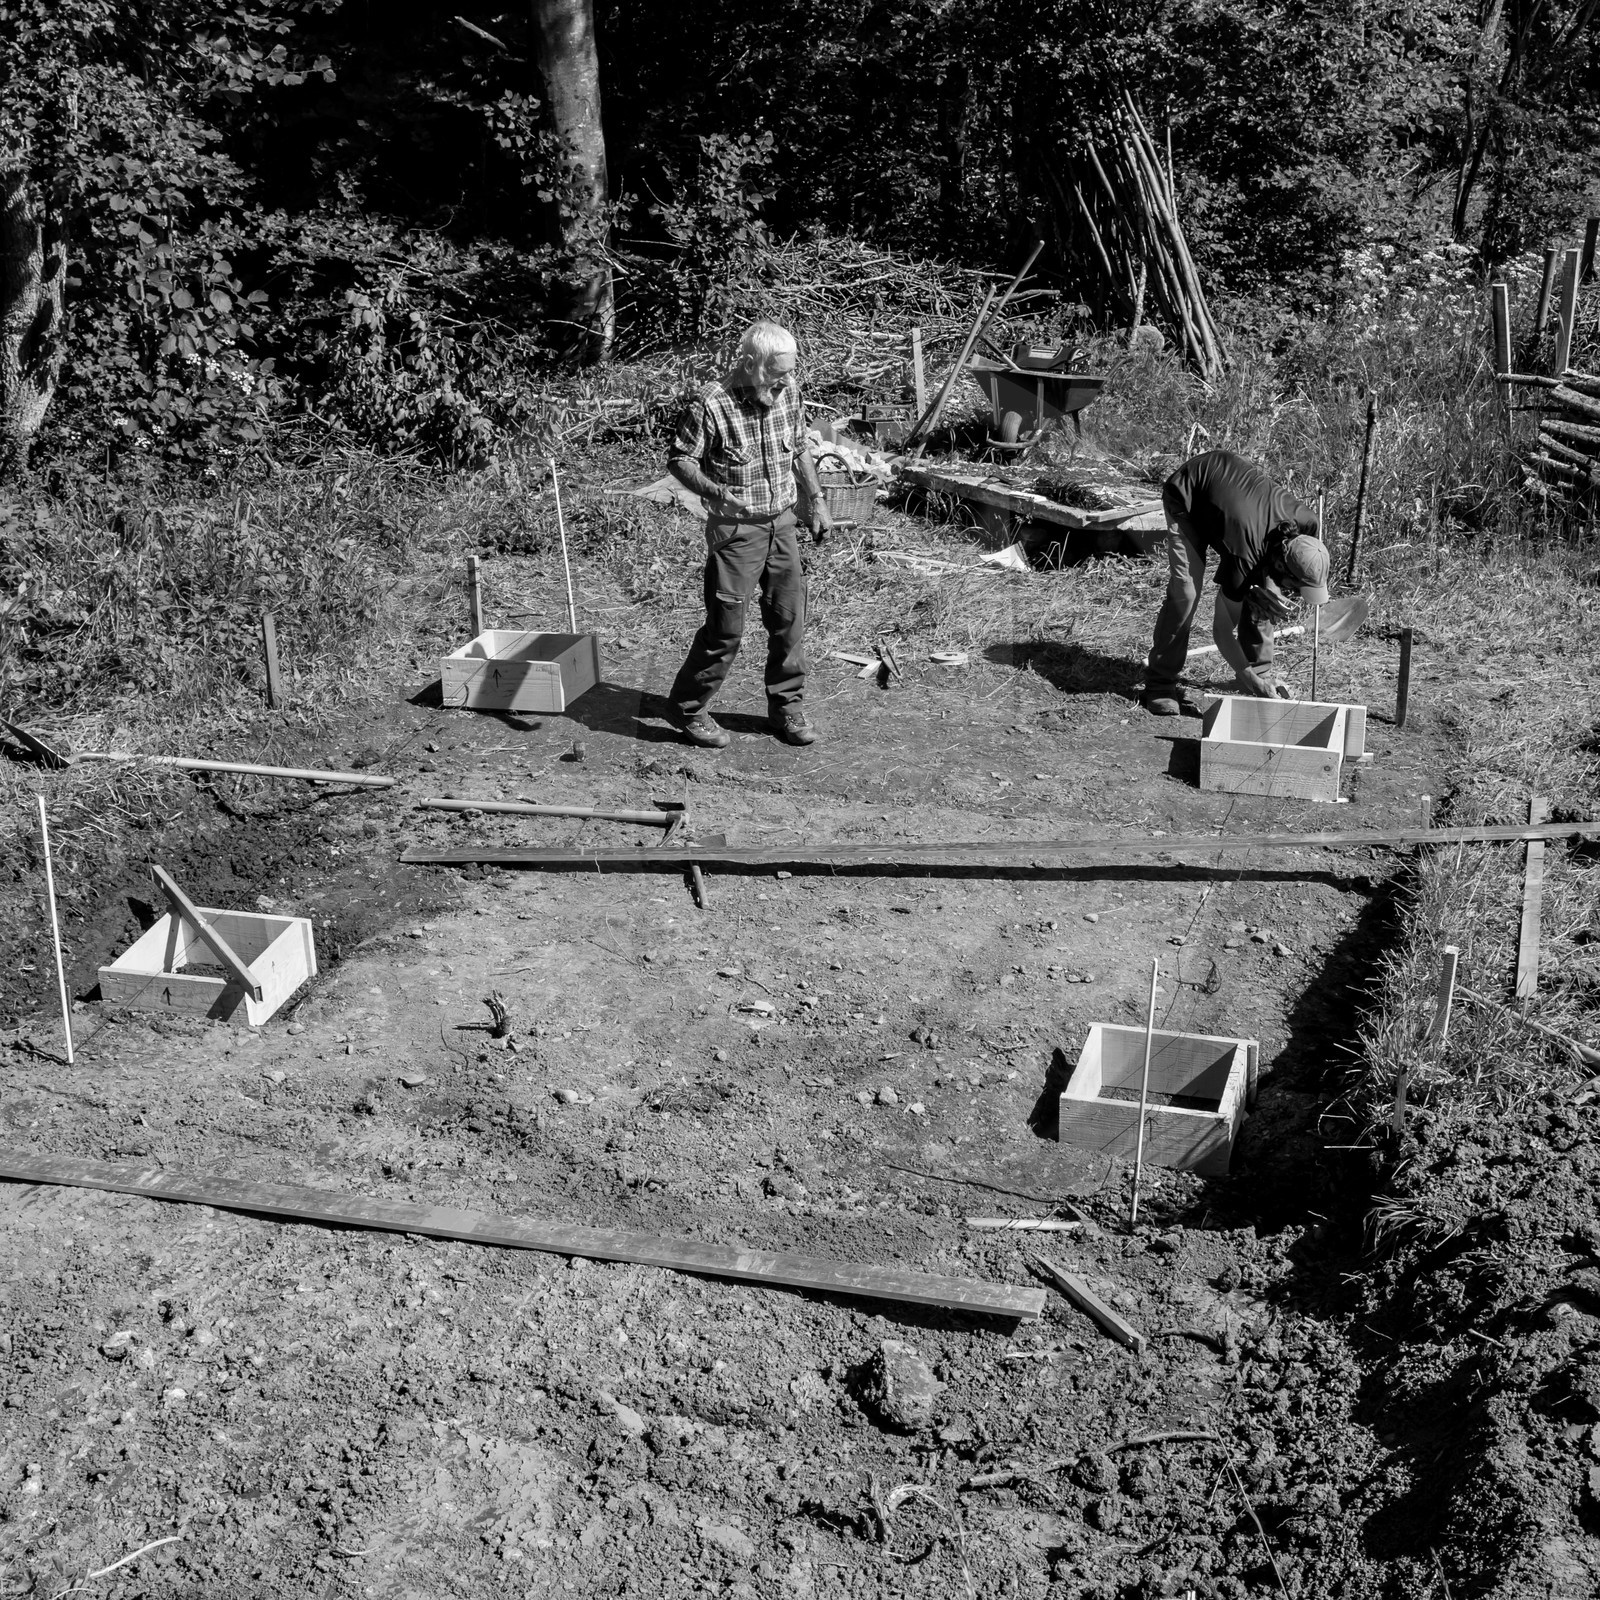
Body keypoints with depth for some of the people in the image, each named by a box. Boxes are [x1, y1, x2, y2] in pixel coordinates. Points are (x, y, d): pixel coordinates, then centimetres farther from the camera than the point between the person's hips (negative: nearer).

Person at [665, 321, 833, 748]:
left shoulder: (788, 392, 1)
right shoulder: (711, 405, -19)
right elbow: (679, 459, -13)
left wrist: (816, 499, 14)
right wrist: (716, 492, -28)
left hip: (782, 523, 6)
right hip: (735, 530, -6)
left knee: (790, 620, 10)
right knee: (725, 628, -5)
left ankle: (787, 706, 25)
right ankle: (688, 708, 12)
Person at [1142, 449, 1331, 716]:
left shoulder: (1306, 521, -26)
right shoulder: (1243, 555, -39)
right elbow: (1222, 629, -27)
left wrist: (1264, 591, -21)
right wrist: (1252, 683, -24)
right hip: (1186, 497, -6)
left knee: (1263, 588, -5)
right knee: (1185, 591, -18)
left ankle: (1260, 671, 8)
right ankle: (1159, 684, -9)